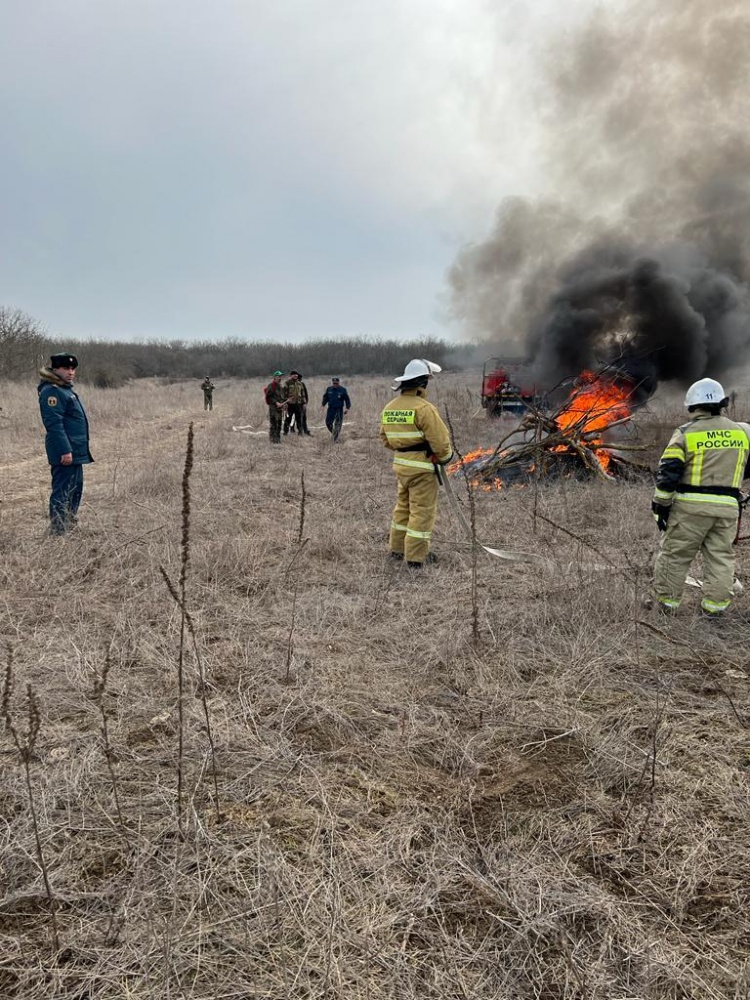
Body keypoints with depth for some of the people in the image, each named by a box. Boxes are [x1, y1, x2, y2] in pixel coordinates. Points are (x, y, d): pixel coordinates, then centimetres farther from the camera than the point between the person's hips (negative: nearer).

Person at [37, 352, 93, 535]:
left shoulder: (66, 389, 18)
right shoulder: (52, 391, -14)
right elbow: (53, 423, -22)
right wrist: (65, 450, -27)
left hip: (75, 451, 11)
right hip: (64, 453, -11)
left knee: (76, 489, 18)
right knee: (62, 492, -8)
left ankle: (70, 525, 29)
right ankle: (58, 531, -4)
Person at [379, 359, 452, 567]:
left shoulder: (389, 408, 6)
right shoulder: (423, 408, -18)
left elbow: (385, 438, 14)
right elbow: (440, 439, -17)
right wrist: (445, 456, 1)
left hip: (400, 464, 8)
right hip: (422, 466, -8)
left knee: (404, 505, 21)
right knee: (422, 510, 1)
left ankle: (397, 548, 29)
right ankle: (416, 556, 5)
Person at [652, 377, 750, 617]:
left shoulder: (686, 433, -6)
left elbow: (667, 473, -9)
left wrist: (661, 506, -2)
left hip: (691, 506, -3)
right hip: (727, 507, 3)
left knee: (675, 554, 7)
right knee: (721, 556, 12)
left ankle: (666, 601, 13)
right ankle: (715, 605, 14)